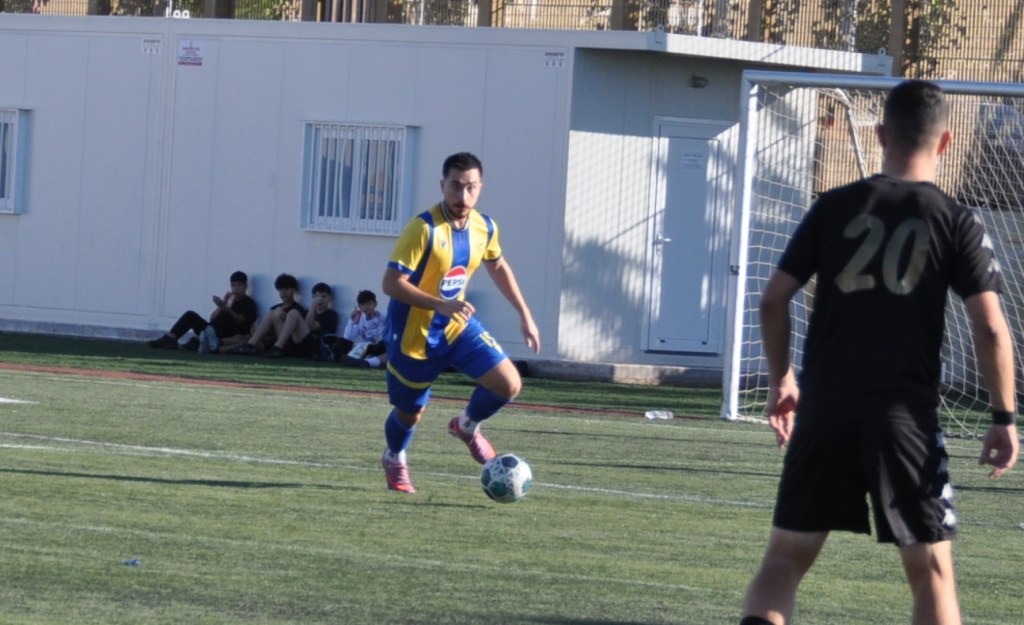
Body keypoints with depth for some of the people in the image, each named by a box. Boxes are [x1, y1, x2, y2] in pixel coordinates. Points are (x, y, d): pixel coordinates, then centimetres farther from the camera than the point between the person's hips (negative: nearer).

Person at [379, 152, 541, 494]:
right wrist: (441, 305, -37)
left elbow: (498, 266, 16)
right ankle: (394, 459, 45)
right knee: (411, 411, 10)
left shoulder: (484, 228, -5)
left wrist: (524, 314, 13)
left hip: (458, 326, 5)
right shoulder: (424, 229, -26)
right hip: (414, 334, -5)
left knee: (509, 385, -10)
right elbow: (391, 283, -28)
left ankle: (467, 426, 21)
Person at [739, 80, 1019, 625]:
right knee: (931, 568, 6)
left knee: (787, 555, 10)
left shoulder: (835, 208, 5)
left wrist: (780, 380, 18)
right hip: (905, 414, -2)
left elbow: (773, 300, 4)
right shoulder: (957, 223, 0)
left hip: (825, 410, 2)